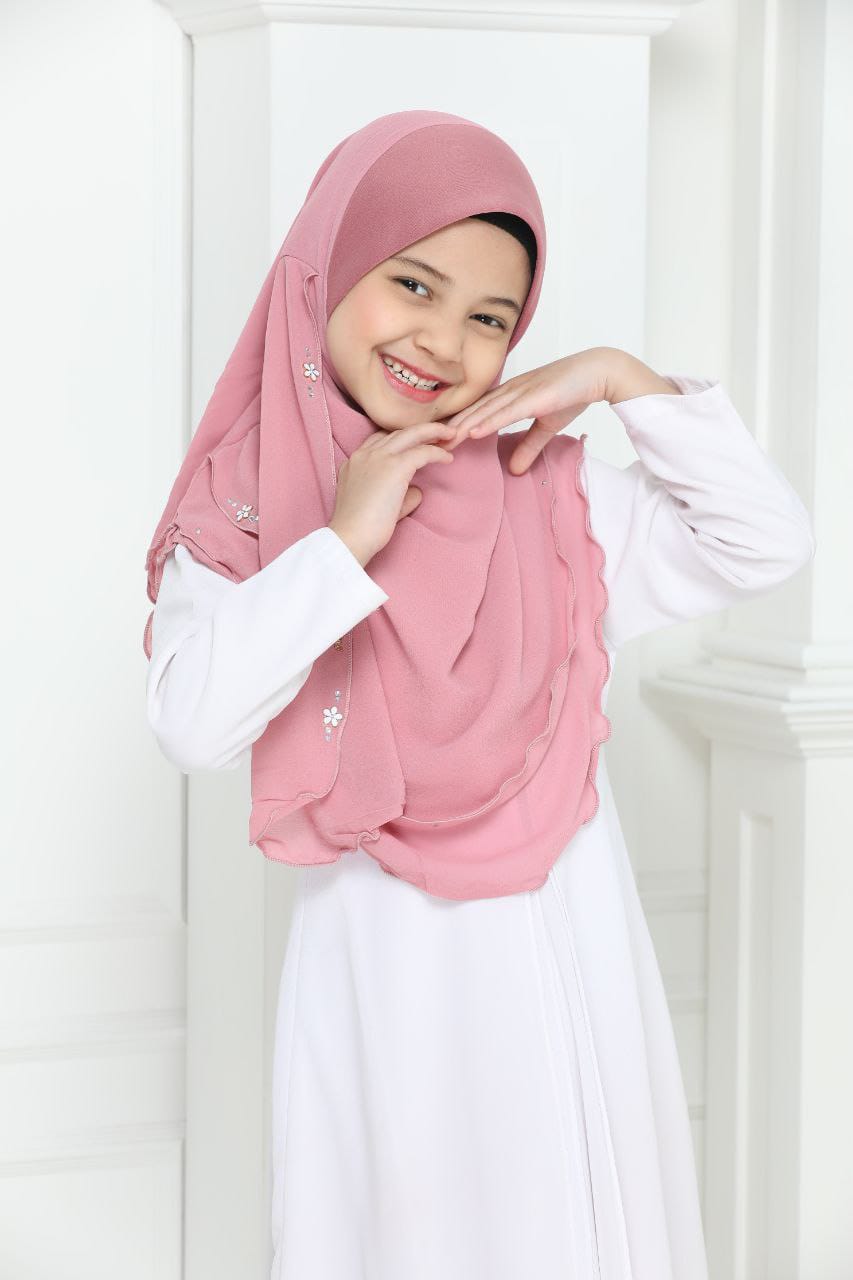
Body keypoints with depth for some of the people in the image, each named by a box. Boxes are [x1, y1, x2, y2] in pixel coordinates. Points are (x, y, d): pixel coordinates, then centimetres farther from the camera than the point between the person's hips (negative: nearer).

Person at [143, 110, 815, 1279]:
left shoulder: (553, 496, 1)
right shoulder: (239, 519, -2)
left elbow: (768, 546, -5)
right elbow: (192, 726, -18)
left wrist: (626, 381, -9)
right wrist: (342, 545, -18)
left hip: (563, 952, 1)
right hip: (378, 970, -1)